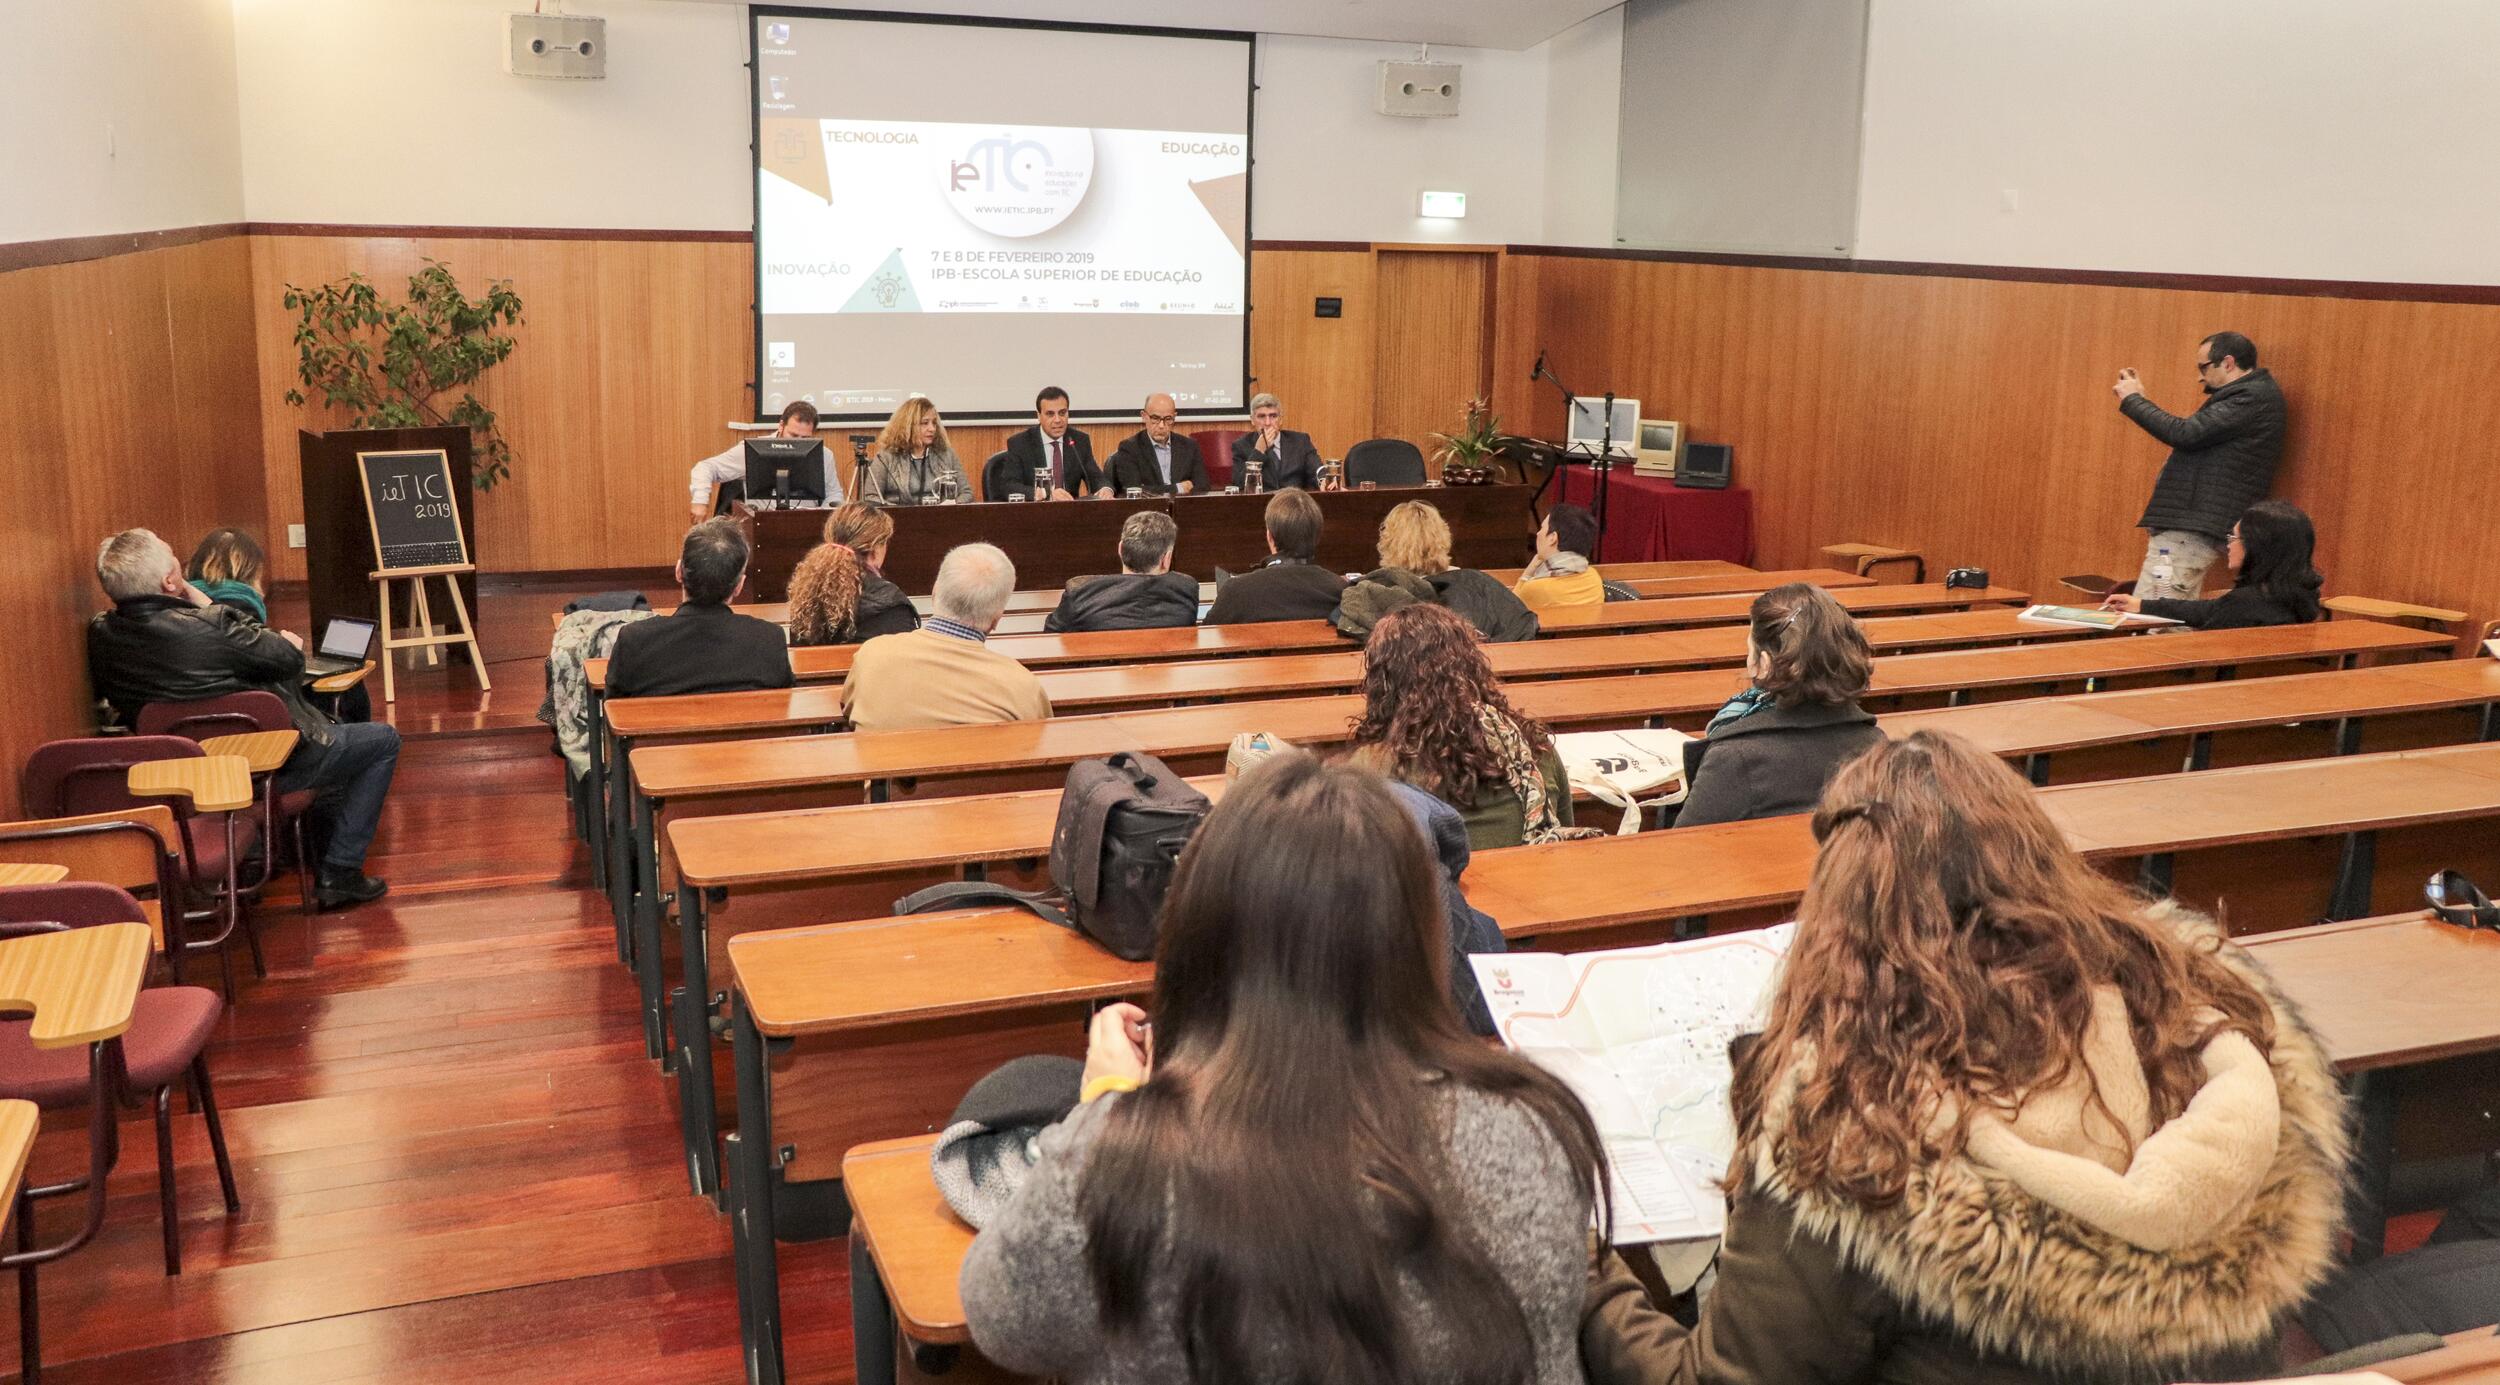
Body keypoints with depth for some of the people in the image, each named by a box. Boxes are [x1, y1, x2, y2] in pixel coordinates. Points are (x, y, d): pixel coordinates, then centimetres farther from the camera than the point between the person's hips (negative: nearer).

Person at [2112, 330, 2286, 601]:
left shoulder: (2253, 398, -13)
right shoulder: (2253, 395, 21)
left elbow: (2185, 434, -19)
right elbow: (2193, 437, 22)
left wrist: (2132, 400, -7)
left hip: (2189, 533, -11)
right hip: (2191, 528, 11)